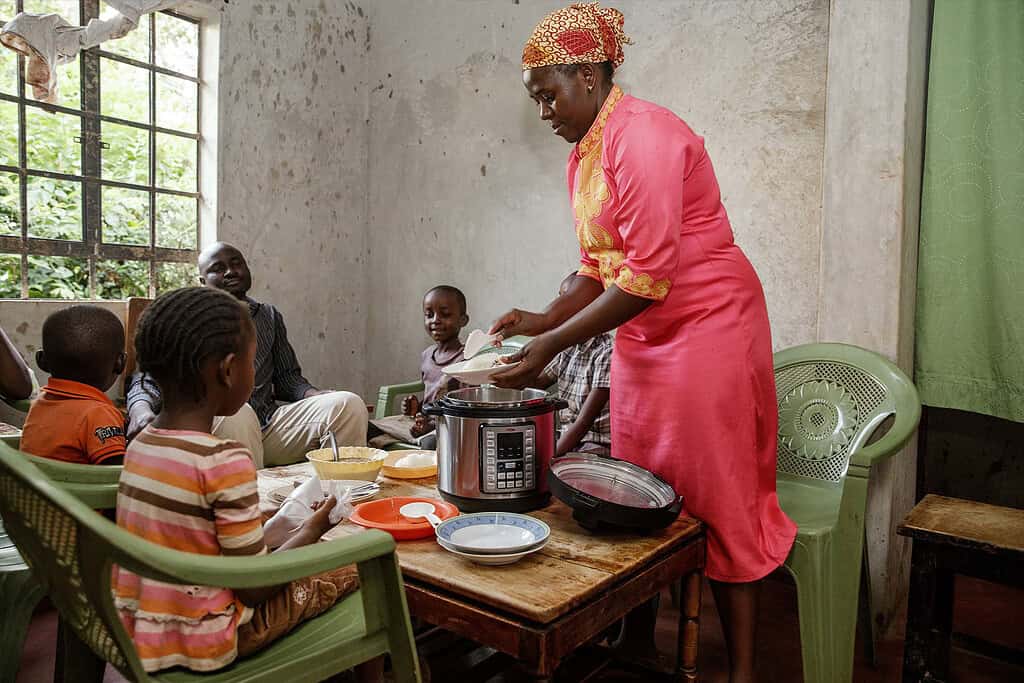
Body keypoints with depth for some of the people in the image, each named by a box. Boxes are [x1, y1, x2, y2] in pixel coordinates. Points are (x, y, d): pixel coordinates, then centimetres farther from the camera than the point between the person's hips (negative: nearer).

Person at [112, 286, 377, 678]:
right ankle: (369, 671, 24)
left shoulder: (140, 444, -2)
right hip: (203, 643, -7)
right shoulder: (225, 461, -25)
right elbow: (255, 587, -20)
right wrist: (311, 531, -5)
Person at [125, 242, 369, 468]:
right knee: (235, 412, -39)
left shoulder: (269, 316, 22)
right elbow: (147, 380, 3)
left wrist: (320, 397, 0)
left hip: (269, 426, 3)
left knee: (349, 404, -19)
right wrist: (141, 411, -22)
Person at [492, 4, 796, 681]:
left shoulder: (641, 134, -17)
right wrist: (544, 318, -2)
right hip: (641, 337, 9)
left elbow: (648, 275, -24)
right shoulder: (583, 155, 11)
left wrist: (553, 345, -22)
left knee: (716, 501, -2)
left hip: (707, 327, -8)